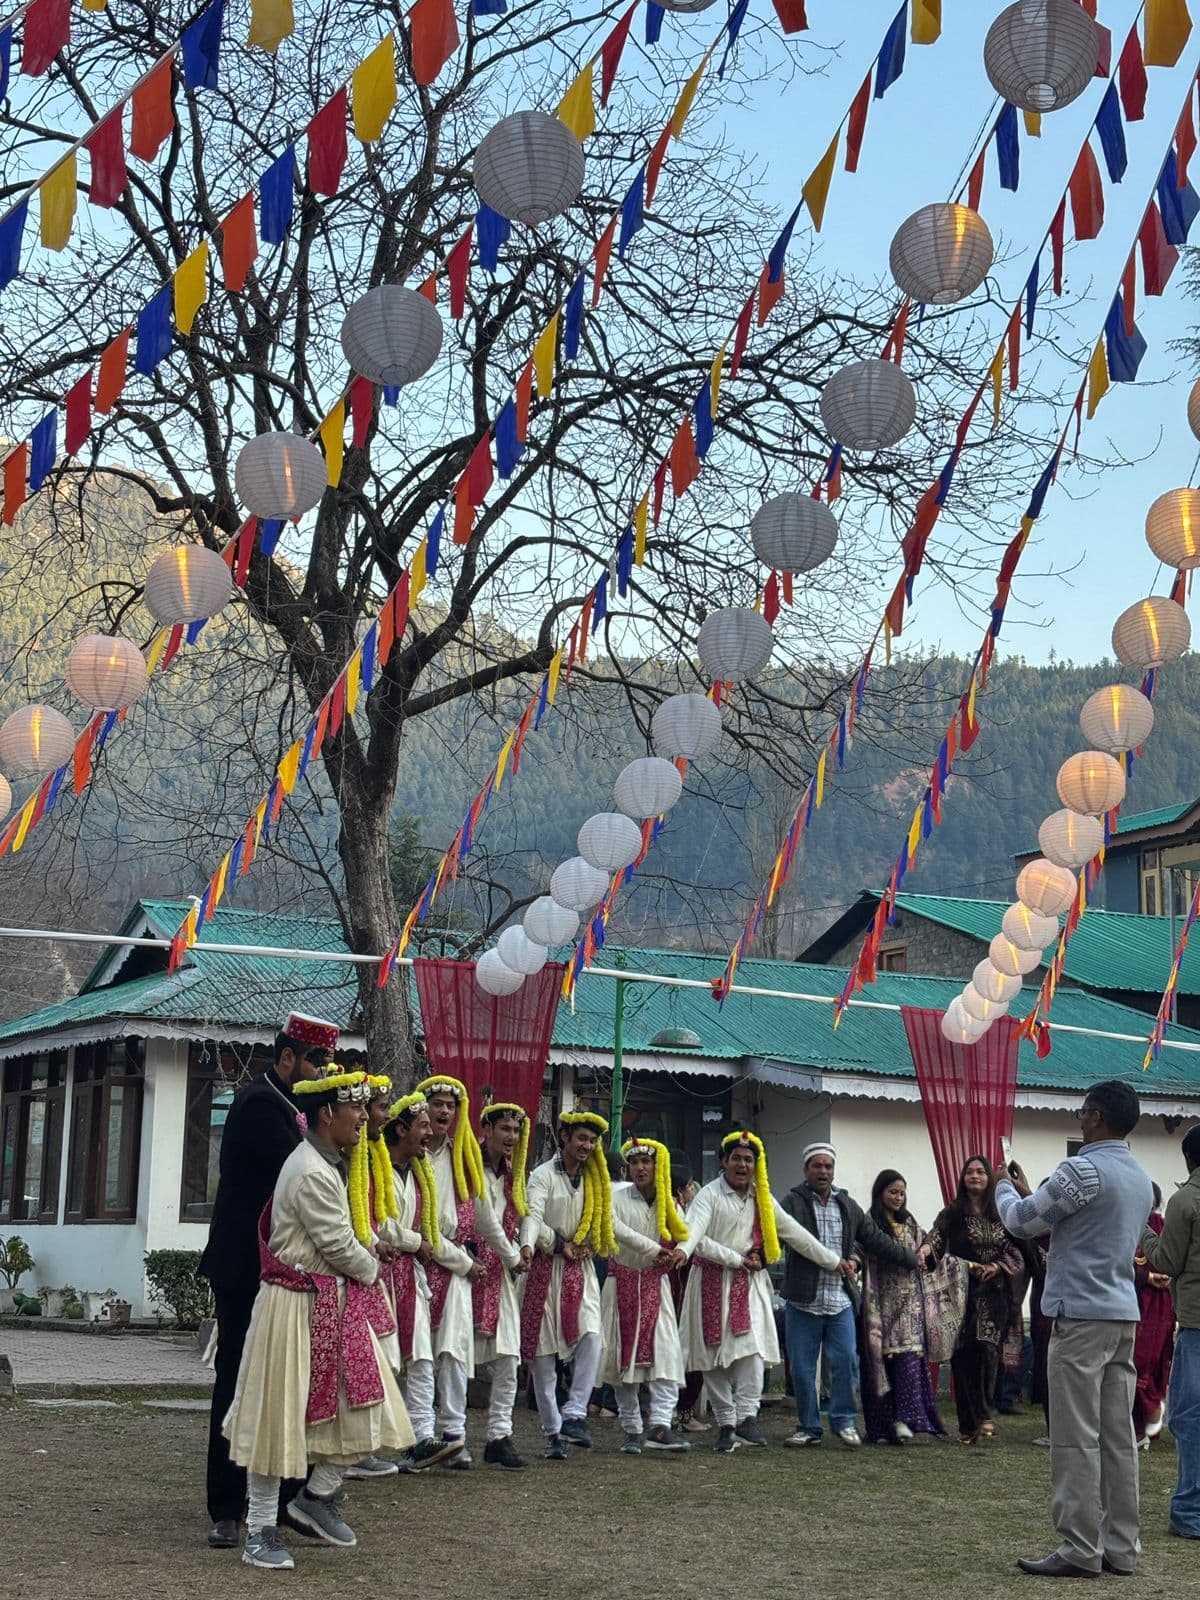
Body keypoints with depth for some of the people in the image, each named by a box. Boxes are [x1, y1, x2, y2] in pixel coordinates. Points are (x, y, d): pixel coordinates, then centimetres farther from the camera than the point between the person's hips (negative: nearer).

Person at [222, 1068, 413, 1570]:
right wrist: (372, 1268, 1)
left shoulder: (329, 1165, 11)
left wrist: (366, 1249, 6)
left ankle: (317, 1497, 27)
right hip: (297, 1307, -10)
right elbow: (339, 1247, -17)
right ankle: (260, 1530, 10)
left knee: (364, 1407, 10)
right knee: (279, 1416, 0)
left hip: (334, 1306, 10)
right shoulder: (311, 1174, -21)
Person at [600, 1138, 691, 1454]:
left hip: (656, 1284, 2)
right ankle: (631, 1430, 12)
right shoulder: (617, 1199, -2)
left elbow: (687, 1235, 4)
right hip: (622, 1282, -2)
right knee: (624, 1357, 2)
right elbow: (617, 1229, -20)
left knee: (667, 1353, -12)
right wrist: (655, 1250, -24)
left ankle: (661, 1426, -18)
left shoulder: (668, 1204, 9)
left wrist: (680, 1252, -20)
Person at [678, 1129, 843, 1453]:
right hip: (713, 1280, -3)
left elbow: (794, 1232, 19)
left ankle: (745, 1417, -16)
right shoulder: (710, 1195, -4)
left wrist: (832, 1260, 19)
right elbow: (695, 1234, -19)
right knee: (715, 1356, -1)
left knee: (753, 1349, -15)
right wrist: (736, 1259, -25)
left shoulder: (762, 1198, 14)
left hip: (749, 1282, 3)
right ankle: (725, 1424, 7)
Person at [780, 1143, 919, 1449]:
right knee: (802, 1368, 2)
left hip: (840, 1300, 3)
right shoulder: (794, 1202, 0)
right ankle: (808, 1427, 14)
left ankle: (843, 1420, 12)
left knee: (846, 1360, -5)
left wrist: (911, 1260, 25)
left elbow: (877, 1239, 22)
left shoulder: (848, 1207, 15)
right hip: (803, 1301, -3)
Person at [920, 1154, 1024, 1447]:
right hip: (963, 1292, -2)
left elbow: (1015, 1252, 11)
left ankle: (982, 1415, -7)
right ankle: (968, 1423, 2)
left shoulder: (1001, 1215, 10)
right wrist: (927, 1247, -40)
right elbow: (937, 1232, -18)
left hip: (994, 1294, 2)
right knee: (964, 1355, -3)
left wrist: (998, 1266, -9)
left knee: (988, 1351, -12)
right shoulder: (953, 1212, 1)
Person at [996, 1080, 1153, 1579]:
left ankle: (1080, 1550, -3)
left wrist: (1005, 1187, 15)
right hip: (1124, 1315, 8)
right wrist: (1029, 1192, 28)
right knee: (1118, 1438, 9)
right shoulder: (1141, 1180, 15)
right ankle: (1120, 1548, 12)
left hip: (1081, 1315, -8)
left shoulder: (1083, 1170, -13)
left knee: (1077, 1439, -5)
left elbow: (1021, 1222, -5)